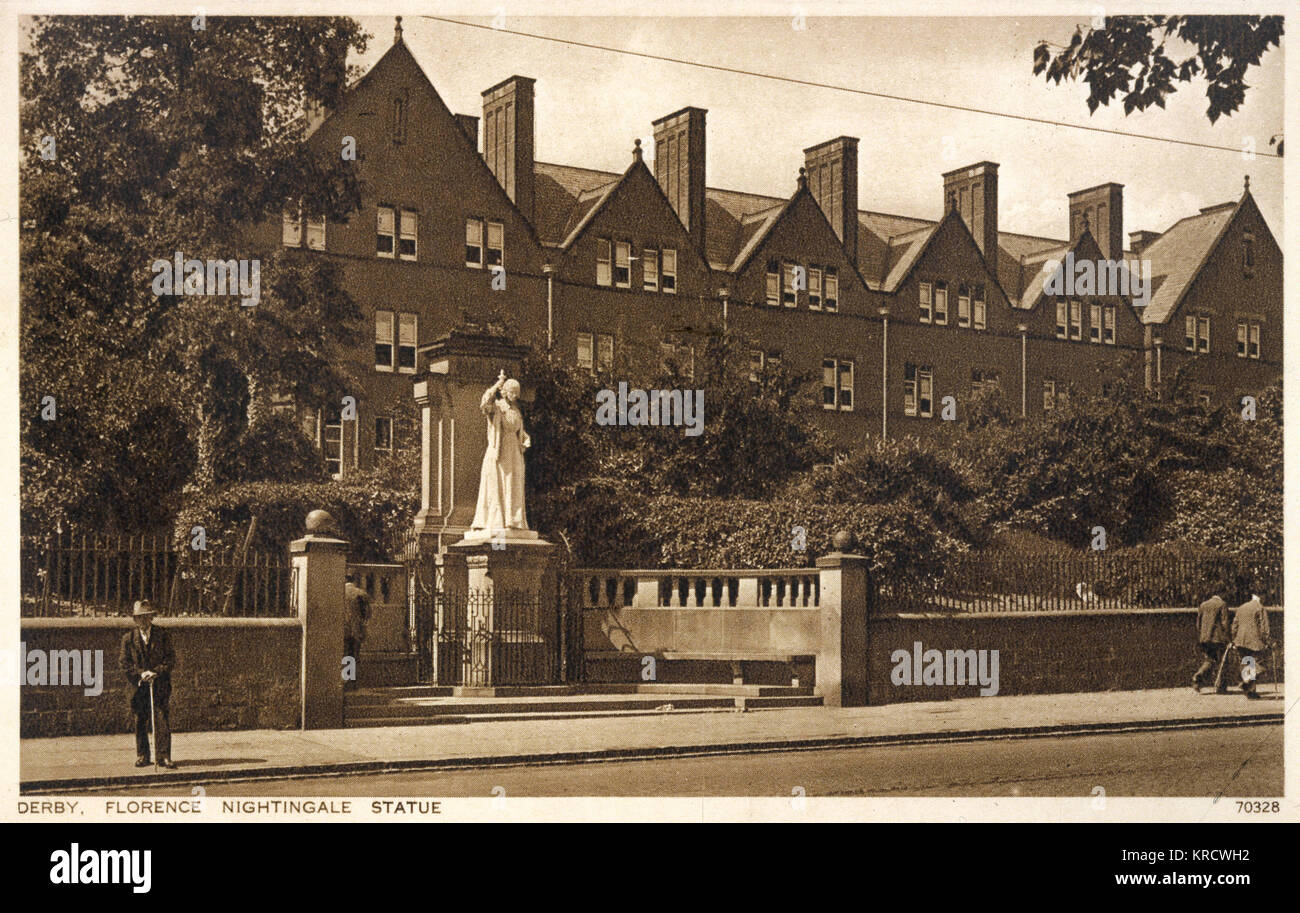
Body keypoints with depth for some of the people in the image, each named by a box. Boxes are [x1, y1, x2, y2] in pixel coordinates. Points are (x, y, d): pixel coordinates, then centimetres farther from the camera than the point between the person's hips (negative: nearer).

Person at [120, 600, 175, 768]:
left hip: (160, 686, -1)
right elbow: (125, 664, 3)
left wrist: (155, 672, -13)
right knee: (140, 722, 4)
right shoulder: (128, 639, 7)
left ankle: (164, 756, -4)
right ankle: (142, 756, 16)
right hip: (139, 687, 1)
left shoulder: (163, 635, 5)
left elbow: (170, 659, 2)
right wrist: (141, 674, -12)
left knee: (162, 720, -7)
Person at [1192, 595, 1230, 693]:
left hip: (1204, 638, 4)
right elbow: (1224, 623, -5)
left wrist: (1198, 640, 17)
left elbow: (1198, 623, 14)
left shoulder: (1203, 605, 14)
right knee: (1219, 661, 4)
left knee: (1209, 660, 12)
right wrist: (1226, 640, -5)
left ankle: (1198, 676, -10)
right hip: (1217, 637, -4)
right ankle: (1220, 687, 5)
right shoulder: (1222, 605, 2)